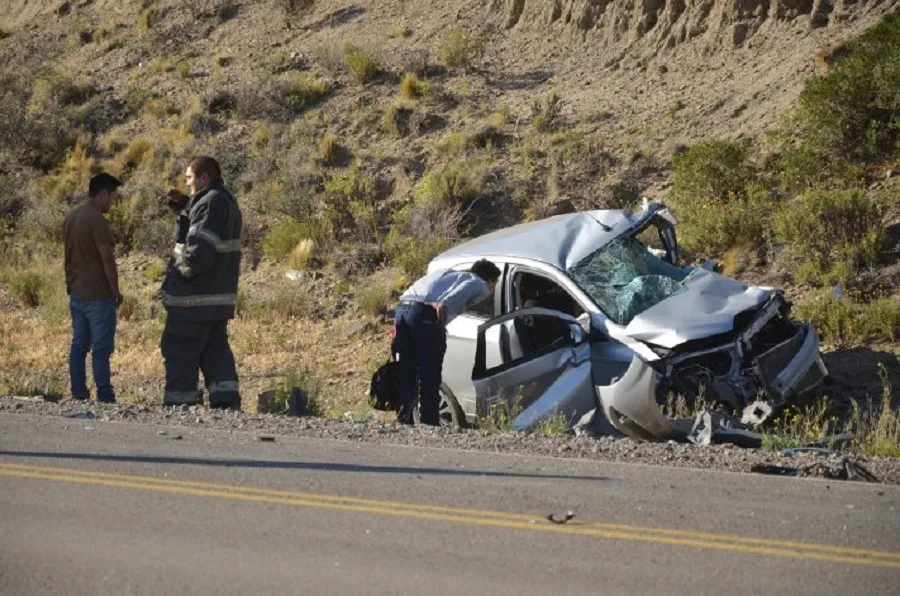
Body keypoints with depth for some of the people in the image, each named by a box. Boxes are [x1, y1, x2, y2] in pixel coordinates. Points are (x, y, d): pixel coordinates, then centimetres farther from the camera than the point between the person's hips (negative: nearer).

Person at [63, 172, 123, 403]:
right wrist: (116, 291, -10)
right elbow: (107, 258, -18)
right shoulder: (96, 220, -17)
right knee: (101, 348, -5)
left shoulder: (71, 217, 11)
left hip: (76, 294, 8)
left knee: (79, 345, 9)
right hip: (98, 295, -8)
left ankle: (79, 394, 10)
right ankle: (105, 397, -5)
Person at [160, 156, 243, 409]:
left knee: (180, 352, 0)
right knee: (216, 350, 12)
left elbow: (200, 250, -26)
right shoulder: (226, 202, 13)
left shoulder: (210, 203, -18)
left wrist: (179, 272, -11)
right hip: (220, 298, 10)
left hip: (194, 299, -10)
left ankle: (180, 404, 3)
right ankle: (227, 400, 3)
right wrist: (182, 205, 15)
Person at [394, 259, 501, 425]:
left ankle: (403, 418, 9)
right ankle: (429, 422, -2)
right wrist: (445, 304, -23)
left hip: (402, 310, 6)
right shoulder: (481, 285, 16)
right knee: (430, 377, -1)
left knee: (405, 374, 11)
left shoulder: (448, 273, 38)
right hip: (426, 314, -6)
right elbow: (463, 290, -7)